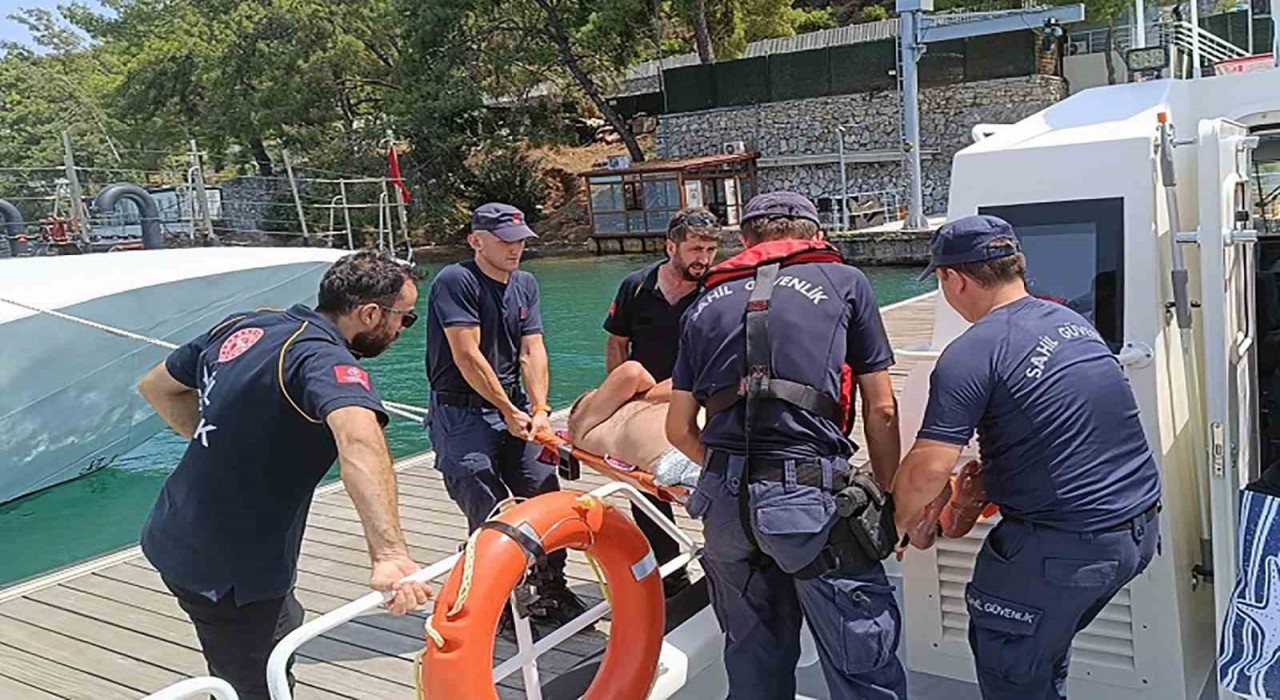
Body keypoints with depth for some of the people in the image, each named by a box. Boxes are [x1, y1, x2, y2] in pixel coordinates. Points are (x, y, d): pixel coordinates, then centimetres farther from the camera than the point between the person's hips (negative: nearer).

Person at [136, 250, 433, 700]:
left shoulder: (243, 325, 2)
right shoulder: (326, 360, -24)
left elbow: (156, 386, 16)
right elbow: (358, 435, -46)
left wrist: (226, 445, 9)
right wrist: (389, 554, -55)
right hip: (228, 570, -8)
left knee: (284, 624, 29)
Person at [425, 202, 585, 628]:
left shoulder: (525, 285, 11)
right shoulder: (455, 281, -12)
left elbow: (532, 351, 2)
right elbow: (467, 356, -17)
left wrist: (539, 409, -11)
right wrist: (509, 411, -13)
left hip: (514, 407, 7)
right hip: (462, 414, -7)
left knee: (548, 498, 3)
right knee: (492, 517, -10)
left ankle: (551, 595, 18)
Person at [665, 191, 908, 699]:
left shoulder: (707, 303, 17)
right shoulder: (845, 281, 9)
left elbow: (679, 430, 17)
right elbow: (881, 410, 7)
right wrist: (889, 497, 18)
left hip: (726, 503, 4)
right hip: (811, 495, -4)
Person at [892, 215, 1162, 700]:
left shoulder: (970, 354, -17)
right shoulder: (1072, 322, 8)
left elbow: (927, 471, -21)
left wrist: (898, 523, -1)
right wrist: (979, 482, 23)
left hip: (1068, 545, -8)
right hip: (1141, 528, 8)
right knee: (1045, 647, 27)